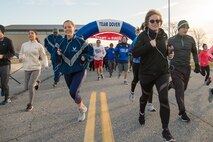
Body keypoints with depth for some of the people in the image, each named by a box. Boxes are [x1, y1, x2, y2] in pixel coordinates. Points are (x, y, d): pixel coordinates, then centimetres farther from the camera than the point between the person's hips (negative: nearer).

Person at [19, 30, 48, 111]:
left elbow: (43, 56, 0)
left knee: (30, 86, -14)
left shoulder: (39, 46, -4)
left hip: (36, 68, -4)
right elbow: (21, 54, 17)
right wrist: (20, 58, -6)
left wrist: (45, 65, -16)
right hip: (27, 69, 4)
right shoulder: (24, 45, 4)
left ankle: (30, 105, 3)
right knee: (26, 87, 8)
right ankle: (35, 83, 44)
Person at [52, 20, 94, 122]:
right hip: (67, 72, 5)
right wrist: (58, 54, -18)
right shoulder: (61, 43, 1)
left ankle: (82, 108, 10)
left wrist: (85, 57, -20)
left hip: (80, 70, -5)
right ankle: (82, 108, 41)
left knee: (73, 92, -20)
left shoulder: (80, 41, -10)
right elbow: (56, 59, 4)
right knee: (74, 93, 15)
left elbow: (91, 51, -1)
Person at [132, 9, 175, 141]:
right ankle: (142, 113, 52)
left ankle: (166, 130, 3)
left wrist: (169, 53, -1)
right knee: (146, 96, 19)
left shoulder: (164, 35, 2)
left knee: (164, 99, -10)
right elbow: (134, 53, -20)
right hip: (147, 73, -2)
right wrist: (149, 45, -29)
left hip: (162, 72, 2)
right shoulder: (143, 35, -10)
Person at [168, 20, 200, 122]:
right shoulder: (171, 40, -6)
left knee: (183, 88, 14)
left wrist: (197, 65, 9)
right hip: (175, 68, -4)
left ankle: (171, 84, 46)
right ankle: (182, 112, 4)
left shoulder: (190, 39, 1)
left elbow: (194, 52, 12)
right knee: (180, 89, -7)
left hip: (187, 68, 4)